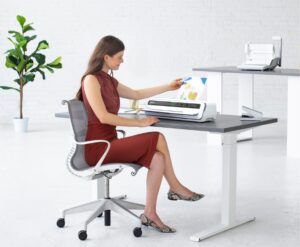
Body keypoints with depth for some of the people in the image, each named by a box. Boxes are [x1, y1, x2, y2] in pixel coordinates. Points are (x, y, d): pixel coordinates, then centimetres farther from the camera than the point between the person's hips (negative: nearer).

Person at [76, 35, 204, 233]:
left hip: (109, 143, 9)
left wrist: (168, 87, 31)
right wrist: (140, 123, -19)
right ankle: (175, 188, 1)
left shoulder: (109, 81, 14)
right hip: (97, 148, -8)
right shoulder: (91, 79, -13)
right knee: (157, 138, -14)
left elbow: (136, 94, 29)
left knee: (157, 159, -12)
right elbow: (103, 117, -22)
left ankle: (150, 214, -10)